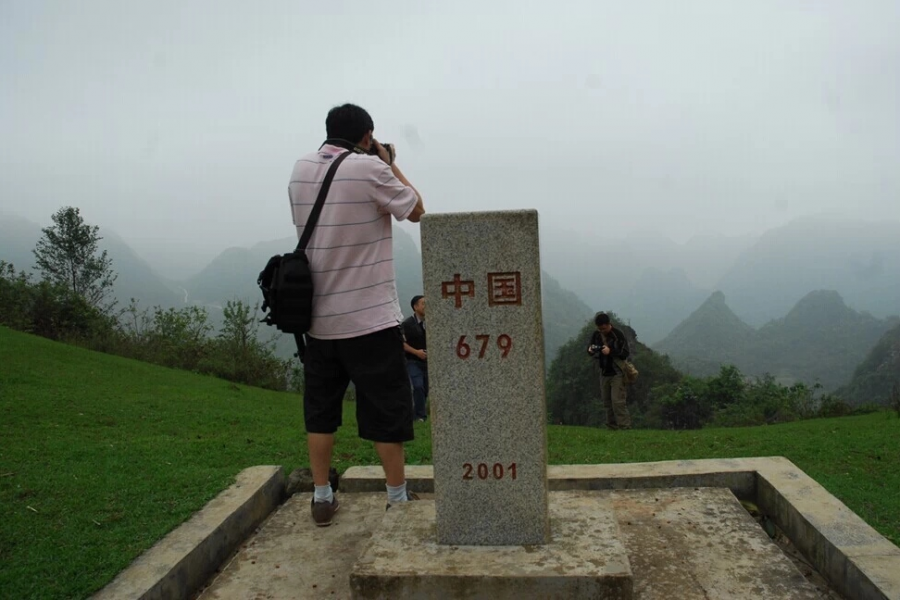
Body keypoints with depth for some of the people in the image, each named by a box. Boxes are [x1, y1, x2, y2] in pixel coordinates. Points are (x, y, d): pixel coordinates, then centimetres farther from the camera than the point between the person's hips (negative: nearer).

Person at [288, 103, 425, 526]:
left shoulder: (300, 170, 5)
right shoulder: (369, 168, -12)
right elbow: (415, 211, 0)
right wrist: (391, 165, 10)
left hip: (318, 317, 6)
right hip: (370, 317, -5)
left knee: (320, 409, 14)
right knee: (386, 411, 5)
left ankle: (321, 498, 21)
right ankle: (398, 499, 14)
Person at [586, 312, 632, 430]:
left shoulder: (618, 334, -12)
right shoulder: (595, 335, 3)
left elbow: (625, 353, -12)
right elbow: (591, 351, 14)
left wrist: (610, 351, -27)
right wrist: (590, 350, -11)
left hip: (617, 373, -6)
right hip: (604, 373, 6)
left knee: (617, 401, -13)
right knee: (607, 402, 9)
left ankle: (625, 426, -8)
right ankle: (612, 426, 19)